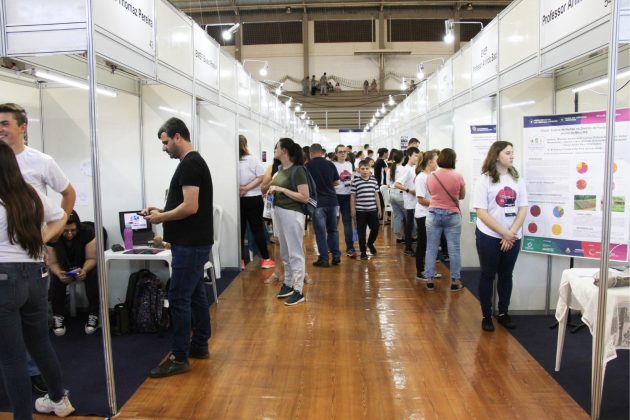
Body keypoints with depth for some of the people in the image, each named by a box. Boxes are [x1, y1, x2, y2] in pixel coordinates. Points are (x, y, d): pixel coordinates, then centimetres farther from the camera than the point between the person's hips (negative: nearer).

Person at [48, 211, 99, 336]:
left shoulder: (88, 233, -22)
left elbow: (91, 258, -20)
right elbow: (53, 263, -16)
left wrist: (84, 270, -42)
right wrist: (59, 273, -39)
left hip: (86, 267, -1)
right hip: (63, 269, 1)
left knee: (93, 276, -32)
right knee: (55, 279, -30)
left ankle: (93, 315, -21)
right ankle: (58, 316, -14)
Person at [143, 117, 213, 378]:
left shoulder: (189, 164, -16)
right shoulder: (193, 162, 16)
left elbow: (190, 207, -24)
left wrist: (161, 218, -11)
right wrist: (162, 211, 11)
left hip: (190, 245, -11)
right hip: (194, 242, 11)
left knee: (179, 298, -6)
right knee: (196, 294, 16)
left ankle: (179, 359, 3)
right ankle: (199, 346, 27)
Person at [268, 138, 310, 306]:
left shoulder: (297, 170, -15)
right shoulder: (281, 169, 9)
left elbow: (304, 197, -19)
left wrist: (281, 189, -19)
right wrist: (272, 189, 4)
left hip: (292, 214, -9)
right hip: (279, 212, 9)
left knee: (295, 253, -1)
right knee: (285, 252, 17)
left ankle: (298, 291, 7)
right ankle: (288, 284, 31)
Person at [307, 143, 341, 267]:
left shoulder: (308, 166, -6)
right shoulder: (330, 164, 3)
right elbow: (337, 182, 11)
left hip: (318, 202, -3)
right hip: (332, 200, 4)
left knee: (320, 231, 3)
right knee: (333, 229, 16)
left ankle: (324, 259, 5)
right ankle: (336, 256, 15)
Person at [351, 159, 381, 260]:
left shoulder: (374, 180, 4)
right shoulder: (355, 181, -5)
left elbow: (376, 195, 9)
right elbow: (353, 197, -2)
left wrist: (379, 209, 9)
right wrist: (353, 210, -4)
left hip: (373, 210, 3)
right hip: (360, 211, -3)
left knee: (375, 229, 5)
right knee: (361, 232, 5)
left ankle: (370, 243, 34)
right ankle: (363, 251, 17)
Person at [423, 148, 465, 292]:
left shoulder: (431, 176, -3)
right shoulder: (458, 176, -8)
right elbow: (462, 196, 5)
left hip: (434, 214, 2)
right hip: (452, 215, -2)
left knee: (431, 248, 8)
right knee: (454, 249, 6)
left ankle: (429, 280, 13)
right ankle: (455, 281, 13)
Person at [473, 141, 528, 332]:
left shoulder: (517, 179, 6)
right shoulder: (485, 180, -7)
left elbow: (523, 209, 3)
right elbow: (481, 212, -12)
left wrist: (511, 233, -9)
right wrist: (504, 232, -15)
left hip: (513, 237, 4)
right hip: (489, 236, -4)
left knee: (506, 275, 13)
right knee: (488, 275, 6)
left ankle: (503, 313, 26)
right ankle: (486, 316, 17)